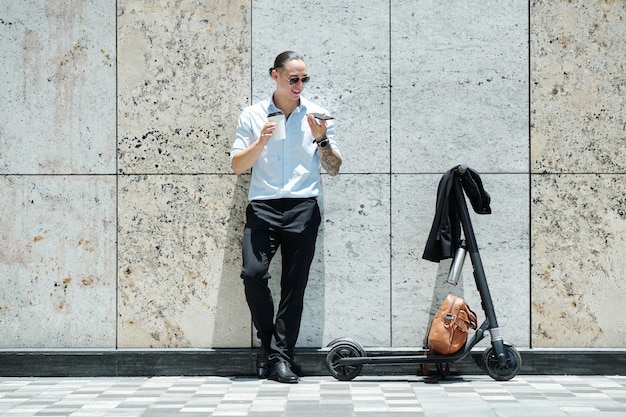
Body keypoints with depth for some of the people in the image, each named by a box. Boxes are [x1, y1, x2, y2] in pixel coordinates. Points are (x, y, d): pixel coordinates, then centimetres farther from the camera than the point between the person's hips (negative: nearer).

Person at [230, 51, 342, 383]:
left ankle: (281, 355, 4)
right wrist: (261, 142, -9)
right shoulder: (253, 115, 10)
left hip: (303, 207, 1)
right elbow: (237, 166, 6)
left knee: (294, 284, -3)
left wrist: (321, 139, -8)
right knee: (253, 273, -17)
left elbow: (334, 169, 9)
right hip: (262, 206, 0)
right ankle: (268, 341, 5)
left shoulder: (317, 115, 10)